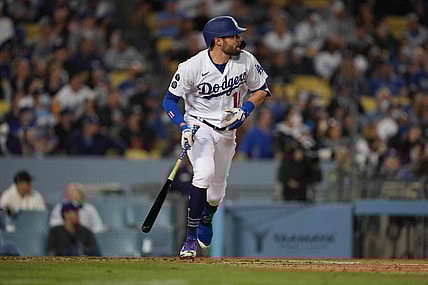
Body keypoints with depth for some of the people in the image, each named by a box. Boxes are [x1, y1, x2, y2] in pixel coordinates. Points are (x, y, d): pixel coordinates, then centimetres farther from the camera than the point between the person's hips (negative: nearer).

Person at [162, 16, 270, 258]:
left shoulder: (246, 60, -11)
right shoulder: (192, 67, -21)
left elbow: (262, 89, 4)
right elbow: (170, 100, -11)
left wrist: (245, 110, -14)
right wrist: (184, 126, -25)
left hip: (227, 130, 4)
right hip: (199, 126, -4)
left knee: (216, 192, 11)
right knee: (204, 174, -29)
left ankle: (206, 219, 48)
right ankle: (191, 238, -20)